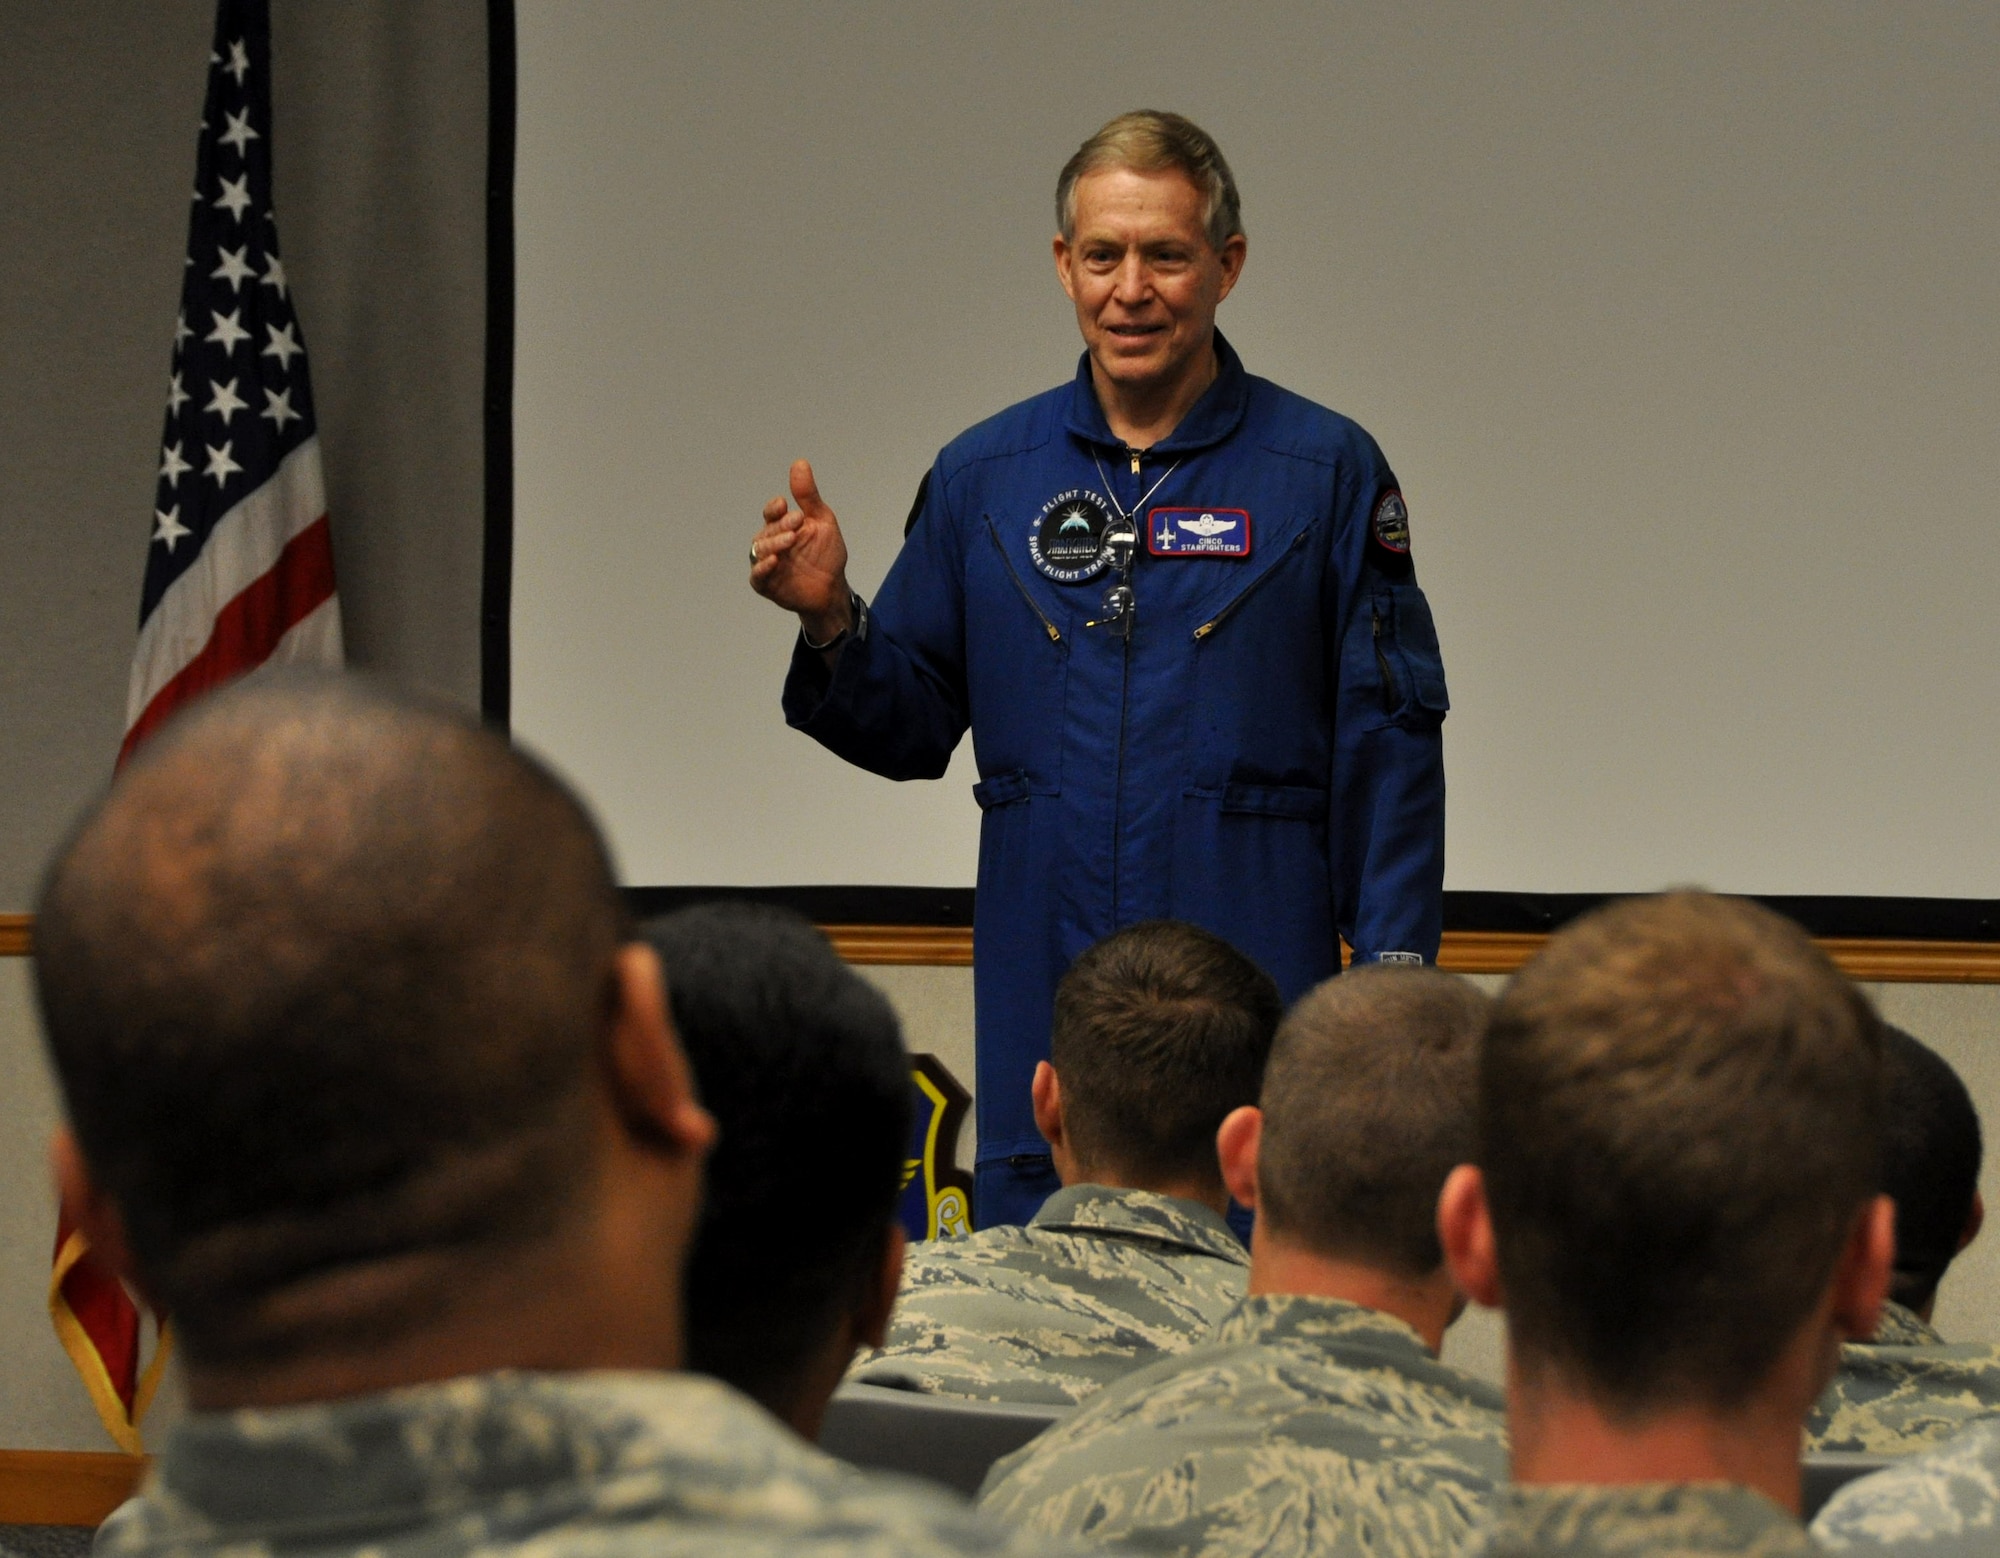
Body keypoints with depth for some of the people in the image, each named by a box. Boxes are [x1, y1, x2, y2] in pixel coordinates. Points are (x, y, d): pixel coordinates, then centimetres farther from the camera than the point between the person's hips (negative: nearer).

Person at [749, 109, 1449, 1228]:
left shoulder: (1329, 472, 2)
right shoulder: (982, 475, 10)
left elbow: (1389, 753, 0)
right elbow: (909, 730, 13)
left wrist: (1391, 984, -6)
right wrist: (830, 622, -7)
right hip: (1042, 1002, 3)